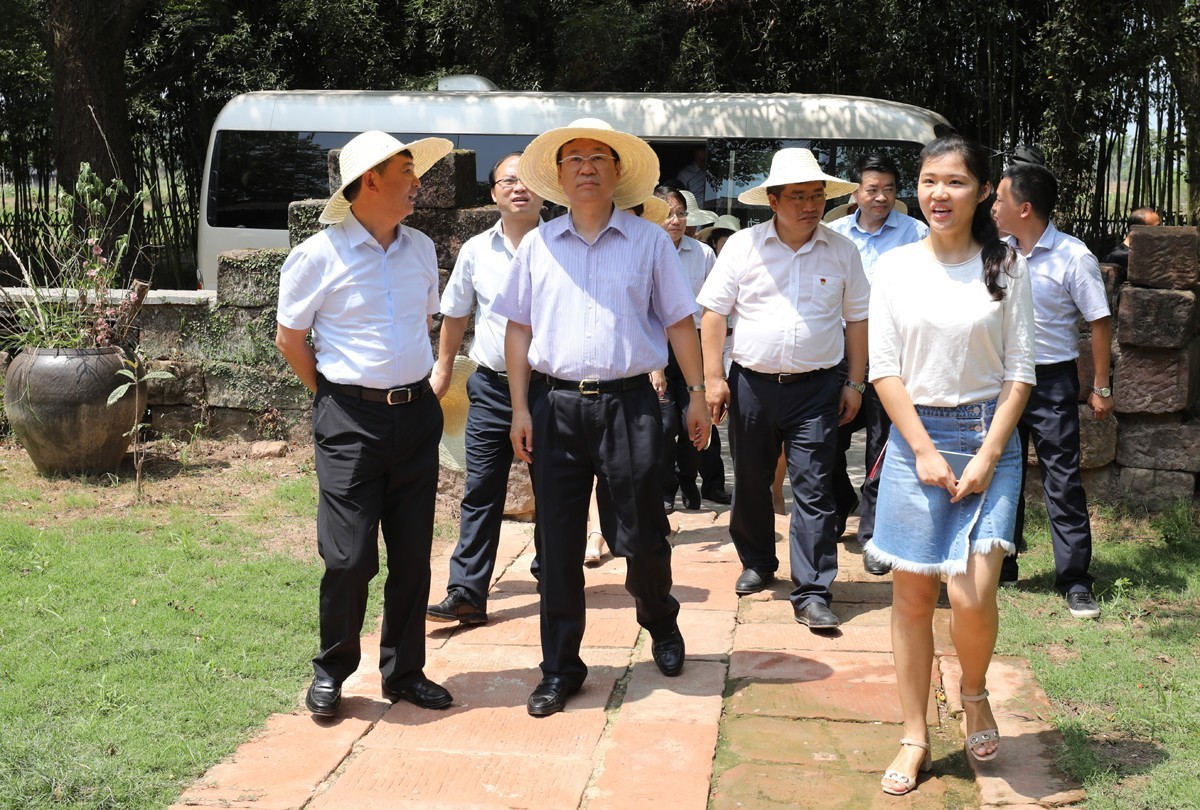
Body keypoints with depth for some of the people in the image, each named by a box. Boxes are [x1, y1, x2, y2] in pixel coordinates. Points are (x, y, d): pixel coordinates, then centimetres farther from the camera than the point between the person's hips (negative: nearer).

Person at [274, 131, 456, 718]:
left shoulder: (421, 249, 9)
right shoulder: (318, 256, -7)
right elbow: (289, 339, 1)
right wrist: (336, 396, 2)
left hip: (417, 414, 5)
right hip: (350, 421, -5)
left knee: (412, 556, 9)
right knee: (349, 557, -4)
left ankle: (404, 672, 22)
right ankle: (331, 673, 17)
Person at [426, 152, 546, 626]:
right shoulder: (476, 251, 7)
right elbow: (455, 314, 18)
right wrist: (443, 368, 20)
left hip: (550, 384, -1)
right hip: (492, 387, 2)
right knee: (481, 492, -1)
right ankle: (466, 595, -1)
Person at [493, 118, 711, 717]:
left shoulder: (649, 242, 5)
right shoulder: (537, 246, 9)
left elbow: (679, 321, 6)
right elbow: (518, 329, 10)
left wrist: (696, 393, 0)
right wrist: (520, 408, 3)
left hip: (629, 403, -1)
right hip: (559, 405, 2)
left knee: (640, 534, 4)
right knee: (558, 544, 4)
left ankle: (661, 624, 35)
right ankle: (560, 668, 16)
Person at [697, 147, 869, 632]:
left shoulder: (842, 252, 4)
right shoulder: (742, 246, 0)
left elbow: (857, 319, 9)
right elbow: (714, 313, 1)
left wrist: (854, 383, 5)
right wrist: (713, 378, -4)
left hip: (816, 388, -1)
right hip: (751, 383, 1)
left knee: (814, 491, -4)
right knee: (750, 482, 13)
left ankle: (812, 595, -1)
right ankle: (757, 563, 35)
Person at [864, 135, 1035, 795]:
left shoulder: (1006, 267, 1)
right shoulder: (895, 268, 3)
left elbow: (1019, 372, 0)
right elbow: (884, 370, 0)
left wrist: (987, 457, -9)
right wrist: (925, 452, -8)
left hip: (988, 438, -1)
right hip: (915, 437, 1)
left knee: (971, 595, -12)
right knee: (911, 594, 5)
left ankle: (975, 693, 20)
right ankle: (915, 738, 18)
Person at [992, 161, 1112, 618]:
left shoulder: (1074, 257, -11)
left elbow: (1100, 322, -7)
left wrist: (1101, 388, -8)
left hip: (1051, 380, -5)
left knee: (1063, 481, -4)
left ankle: (1075, 582, 2)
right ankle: (1001, 567, 24)